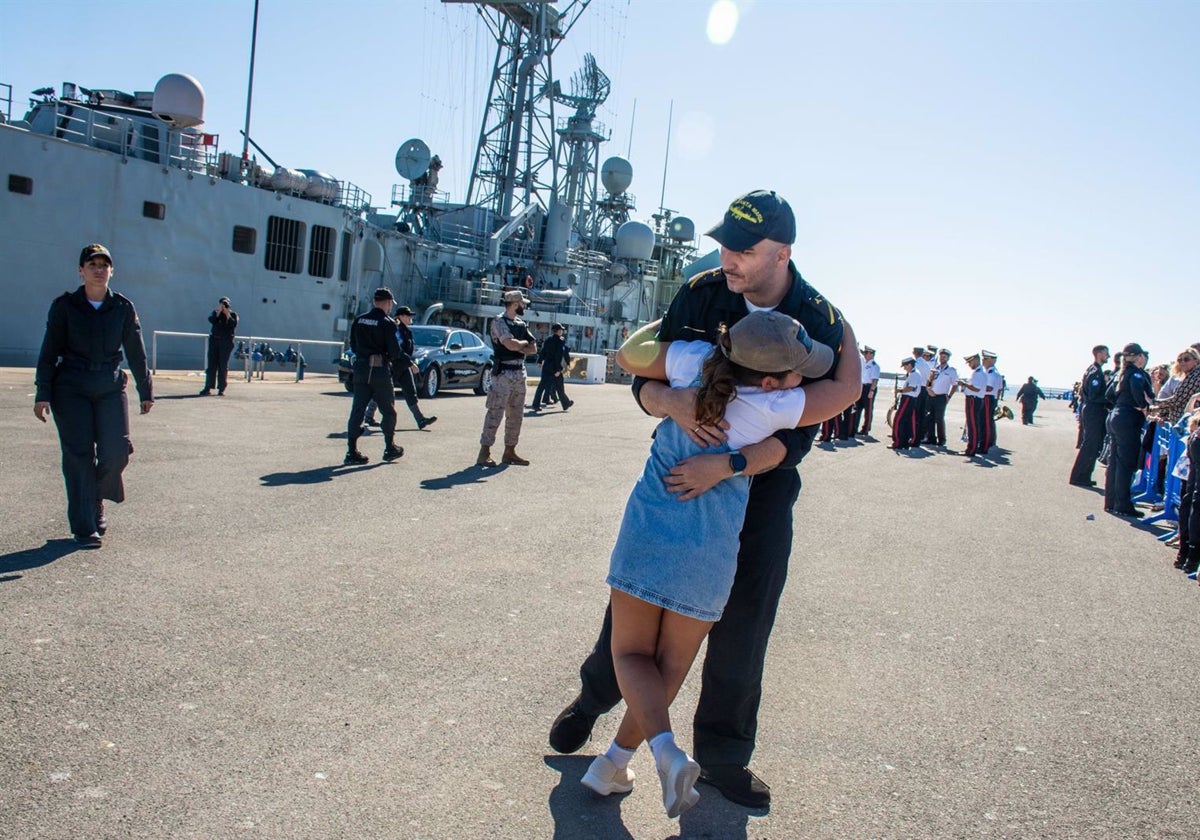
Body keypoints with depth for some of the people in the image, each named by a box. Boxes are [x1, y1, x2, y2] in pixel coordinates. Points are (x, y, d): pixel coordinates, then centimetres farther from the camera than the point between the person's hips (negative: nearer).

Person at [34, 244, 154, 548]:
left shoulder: (123, 307, 3)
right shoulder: (64, 305, 0)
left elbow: (136, 352, 10)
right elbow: (49, 351, 1)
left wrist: (145, 391, 13)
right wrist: (42, 394, -4)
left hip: (111, 388, 2)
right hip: (70, 389, -1)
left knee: (116, 452, -7)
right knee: (79, 456, -2)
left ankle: (96, 501, 24)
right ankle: (84, 528, 5)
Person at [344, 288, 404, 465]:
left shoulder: (359, 320, 6)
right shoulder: (387, 323, -11)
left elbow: (353, 345, 12)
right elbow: (395, 351, -15)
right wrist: (398, 356, 6)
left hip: (360, 369, 5)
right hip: (380, 371, -5)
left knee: (357, 410, 5)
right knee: (388, 411, 10)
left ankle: (352, 452, 1)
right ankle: (390, 448, 19)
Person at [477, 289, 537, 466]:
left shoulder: (522, 325, 16)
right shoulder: (499, 322, -7)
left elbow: (533, 349, 8)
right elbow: (511, 344, -21)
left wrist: (517, 346, -9)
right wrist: (524, 343, -2)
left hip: (519, 374, 8)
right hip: (503, 373, -8)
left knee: (516, 415, 9)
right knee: (495, 413, -10)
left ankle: (509, 452, 17)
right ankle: (484, 453, -8)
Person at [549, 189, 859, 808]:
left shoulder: (820, 323, -16)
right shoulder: (700, 295, -12)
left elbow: (796, 438, -20)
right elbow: (645, 382, -10)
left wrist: (728, 466, -34)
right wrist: (673, 402, -32)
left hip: (763, 488, -1)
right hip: (682, 474, 1)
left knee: (742, 624, 5)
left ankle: (722, 757, 25)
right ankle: (593, 698, 35)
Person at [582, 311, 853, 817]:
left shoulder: (693, 361, -9)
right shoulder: (773, 408, -14)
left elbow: (628, 354, 7)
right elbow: (847, 385, -1)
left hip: (647, 531, 2)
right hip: (708, 553, -1)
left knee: (631, 653, 12)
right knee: (669, 666, 16)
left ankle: (665, 747, -10)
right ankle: (613, 764, 15)